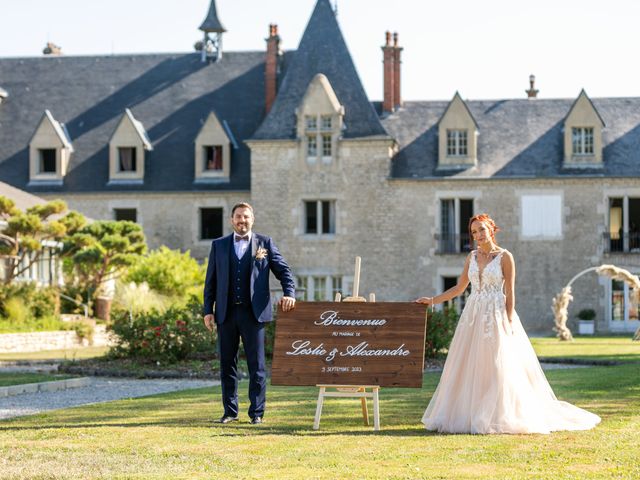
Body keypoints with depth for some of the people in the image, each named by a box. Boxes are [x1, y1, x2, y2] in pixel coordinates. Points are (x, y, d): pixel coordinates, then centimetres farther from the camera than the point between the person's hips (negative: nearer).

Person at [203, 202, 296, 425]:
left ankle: (257, 412, 3)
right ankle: (230, 411, 13)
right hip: (226, 313, 2)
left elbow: (283, 270, 6)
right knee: (227, 364, 6)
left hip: (253, 313, -2)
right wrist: (208, 310, 3)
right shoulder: (219, 245, 11)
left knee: (256, 364, -2)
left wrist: (289, 293, -12)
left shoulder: (265, 243, 8)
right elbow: (210, 280, 11)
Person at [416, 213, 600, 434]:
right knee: (468, 370, 3)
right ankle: (469, 416, 8)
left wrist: (508, 323, -13)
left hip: (496, 317, -6)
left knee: (498, 368, -6)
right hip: (473, 317, 6)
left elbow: (510, 294, -6)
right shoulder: (472, 257, 12)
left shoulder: (505, 257, -4)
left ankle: (499, 418, -1)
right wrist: (432, 300, 11)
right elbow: (459, 288, 17)